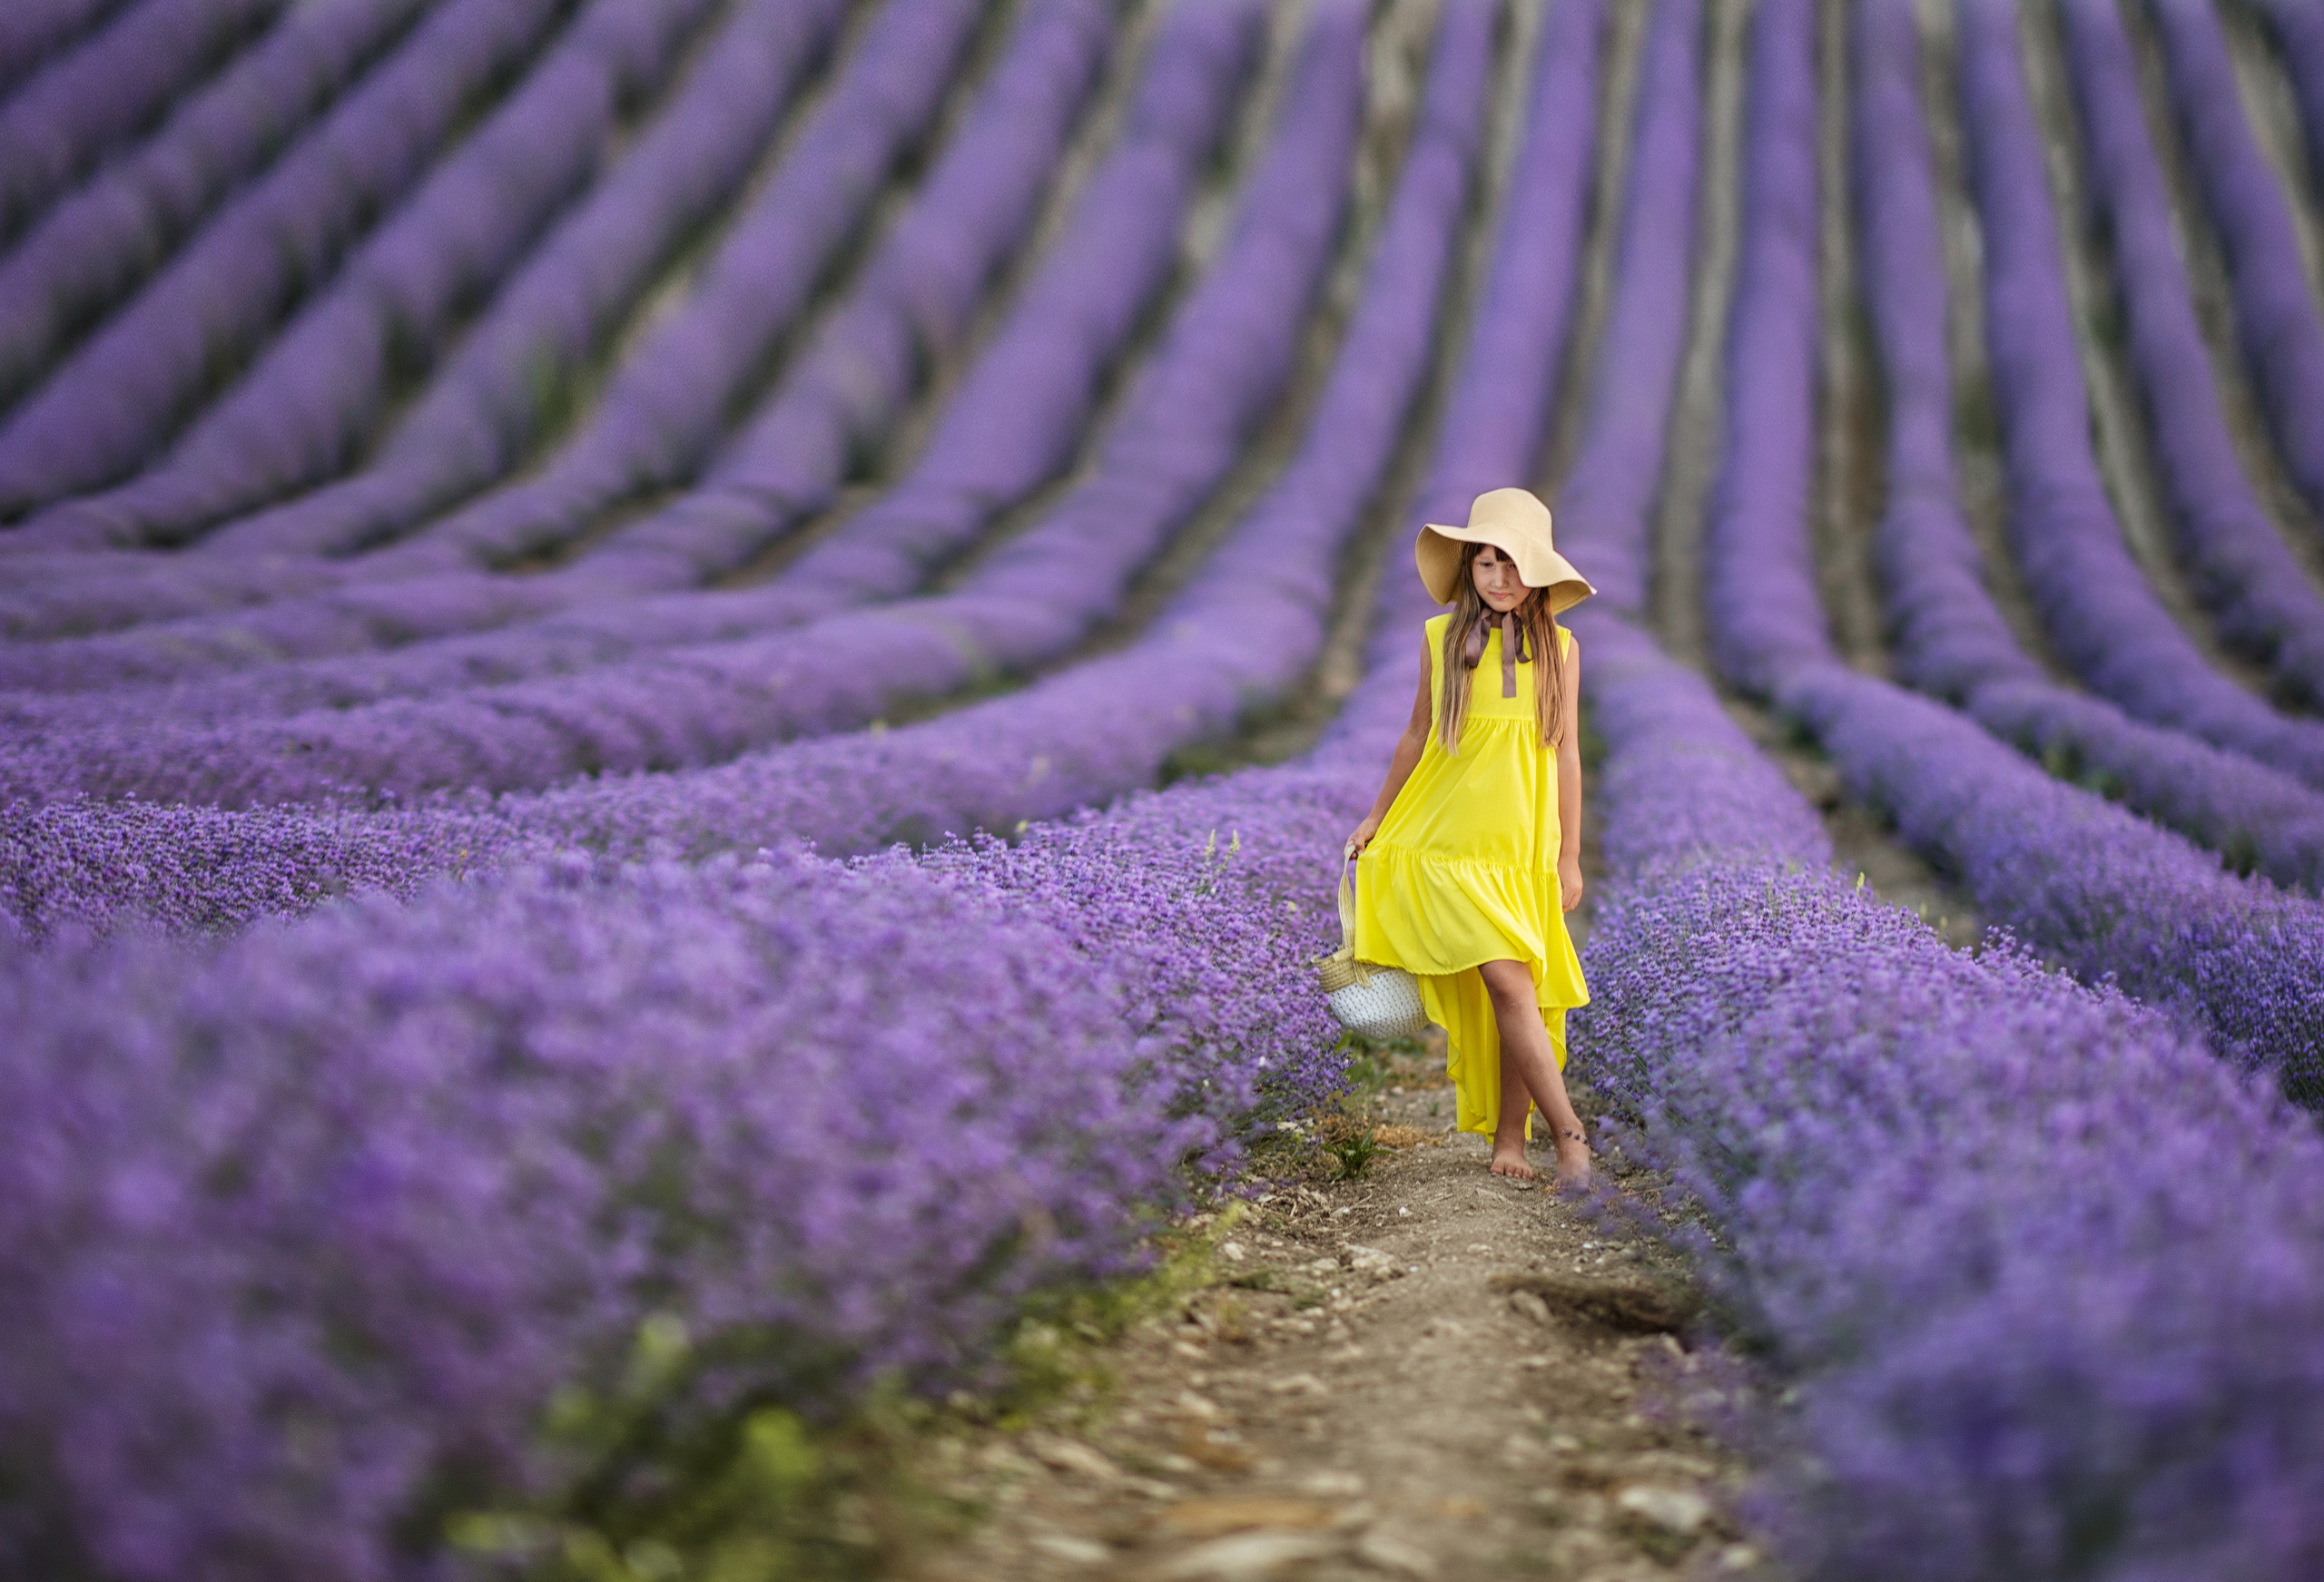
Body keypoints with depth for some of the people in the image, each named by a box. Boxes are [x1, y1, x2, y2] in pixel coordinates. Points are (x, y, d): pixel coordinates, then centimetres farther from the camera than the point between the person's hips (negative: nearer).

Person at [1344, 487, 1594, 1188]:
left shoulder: (1559, 646, 4)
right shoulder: (1442, 637, 2)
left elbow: (1566, 752, 7)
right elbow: (1417, 735, 14)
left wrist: (1570, 855, 6)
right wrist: (1375, 818, 20)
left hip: (1523, 845, 2)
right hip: (1447, 840, -2)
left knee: (1524, 988, 1)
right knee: (1506, 982, -15)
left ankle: (1509, 1140, 11)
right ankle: (1569, 1133, -15)